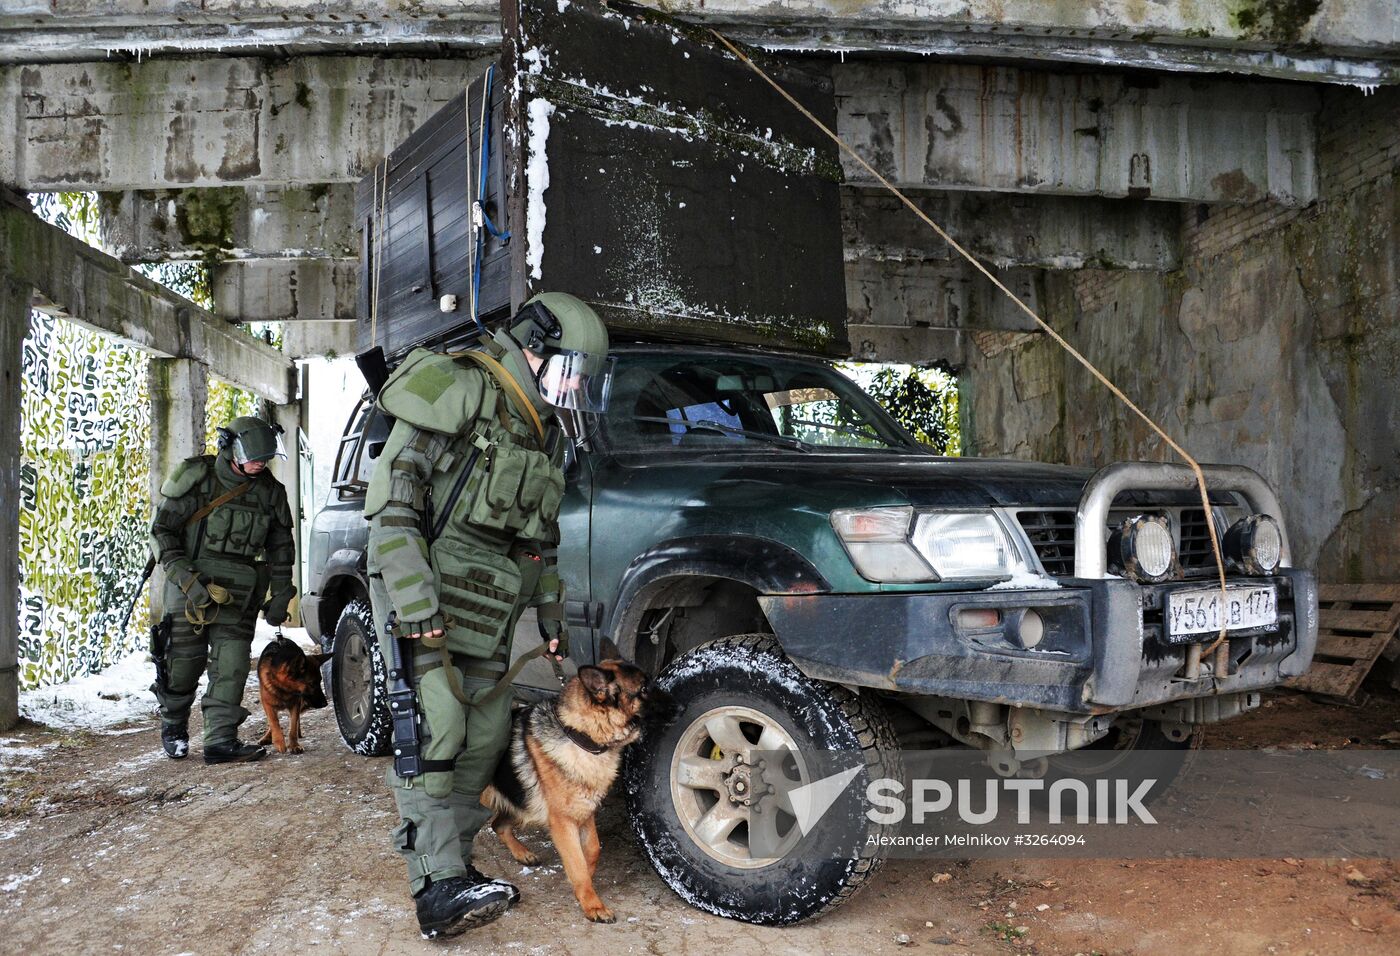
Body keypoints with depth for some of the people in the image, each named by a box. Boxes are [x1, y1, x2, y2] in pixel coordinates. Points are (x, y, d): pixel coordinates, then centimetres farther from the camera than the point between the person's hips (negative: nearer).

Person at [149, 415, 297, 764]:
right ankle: (173, 728, 29)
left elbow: (280, 547, 12)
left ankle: (221, 741, -1)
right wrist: (187, 580, -17)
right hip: (189, 587, -3)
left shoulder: (270, 491, 3)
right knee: (183, 663, 5)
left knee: (231, 666, -5)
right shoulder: (197, 479, -8)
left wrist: (281, 596, 8)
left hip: (238, 594, 3)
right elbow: (161, 531, -7)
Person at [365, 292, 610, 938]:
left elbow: (541, 537, 25)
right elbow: (393, 499, -17)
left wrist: (550, 615, 21)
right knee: (431, 732, -13)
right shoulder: (460, 393, -10)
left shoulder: (543, 432, 17)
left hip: (486, 614, 9)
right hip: (425, 598, -9)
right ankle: (438, 891, -13)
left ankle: (453, 863, 21)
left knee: (485, 735, 9)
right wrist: (415, 600, -23)